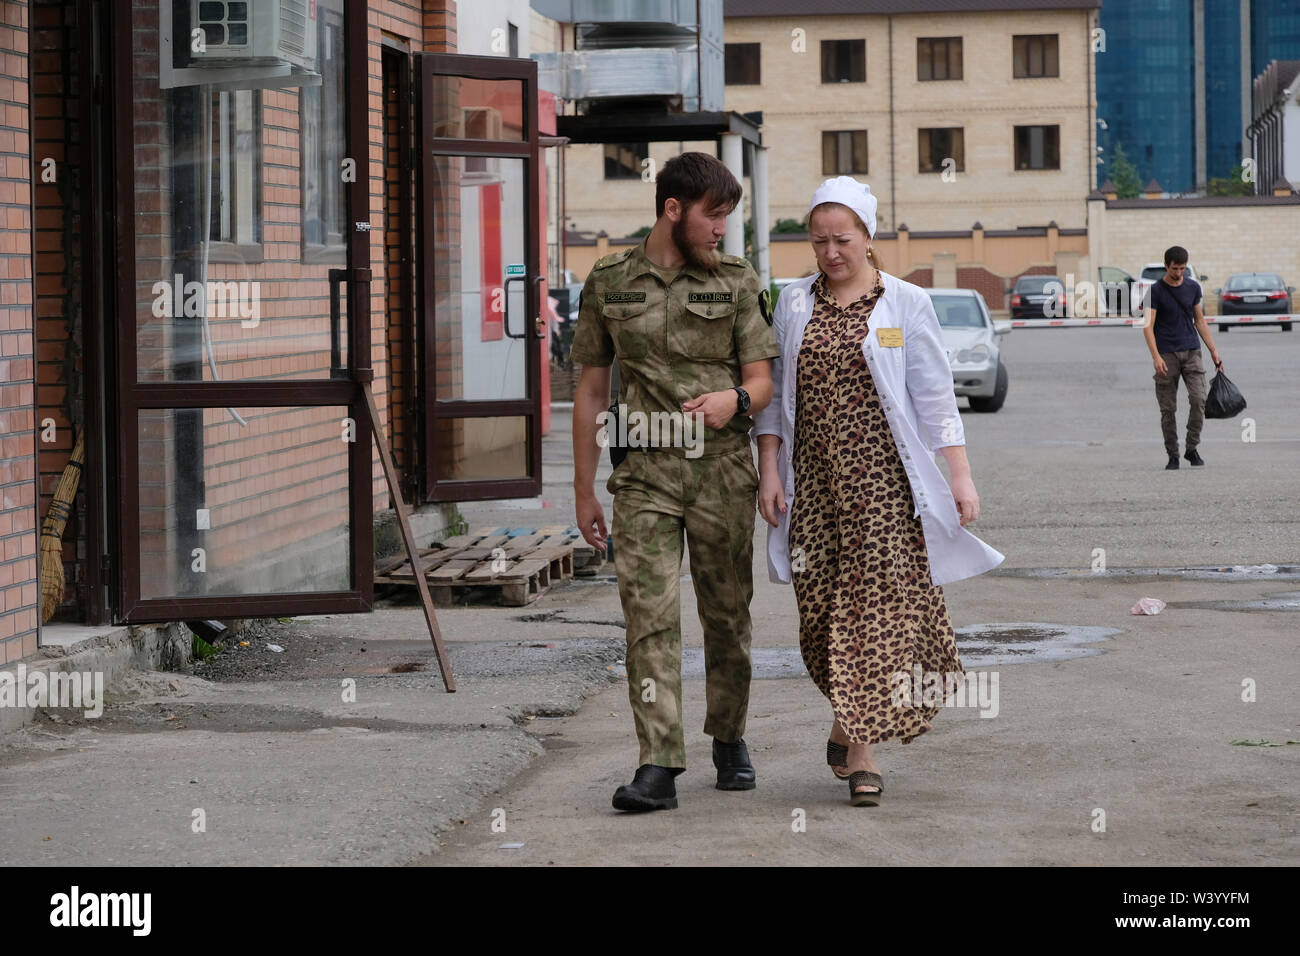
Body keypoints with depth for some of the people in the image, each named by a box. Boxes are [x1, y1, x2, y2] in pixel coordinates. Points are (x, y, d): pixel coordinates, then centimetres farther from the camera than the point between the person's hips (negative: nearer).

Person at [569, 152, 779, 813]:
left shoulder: (736, 282, 5)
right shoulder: (608, 283, 6)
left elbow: (762, 380, 4)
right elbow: (591, 389, 11)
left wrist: (734, 399, -22)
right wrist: (584, 490, 9)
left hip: (722, 473, 1)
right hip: (645, 475, -1)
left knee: (727, 616, 9)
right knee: (649, 616, -11)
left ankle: (728, 740, 29)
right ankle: (659, 767, -14)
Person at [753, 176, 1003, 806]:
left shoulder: (905, 304, 2)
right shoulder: (794, 304, 10)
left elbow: (935, 397, 1)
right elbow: (773, 394, 13)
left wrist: (961, 475, -4)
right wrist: (769, 471, 4)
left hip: (882, 476, -3)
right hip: (814, 477, 3)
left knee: (879, 600, -8)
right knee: (821, 606, 1)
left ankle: (859, 746, -5)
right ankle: (853, 722, 22)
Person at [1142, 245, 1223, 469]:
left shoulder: (1193, 287, 8)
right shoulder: (1155, 291, -4)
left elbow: (1200, 320, 17)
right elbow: (1148, 326, -8)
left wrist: (1214, 351, 13)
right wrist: (1156, 357, -20)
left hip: (1191, 351, 3)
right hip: (1167, 355, -3)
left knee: (1198, 399, -12)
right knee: (1168, 409, -1)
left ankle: (1192, 448, 2)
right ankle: (1172, 455, 8)